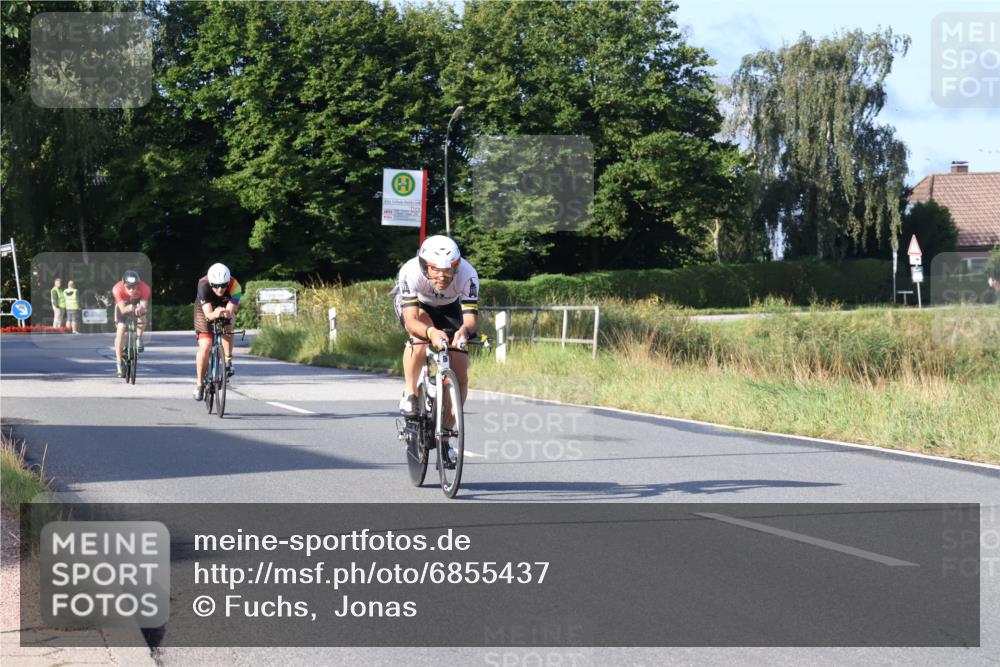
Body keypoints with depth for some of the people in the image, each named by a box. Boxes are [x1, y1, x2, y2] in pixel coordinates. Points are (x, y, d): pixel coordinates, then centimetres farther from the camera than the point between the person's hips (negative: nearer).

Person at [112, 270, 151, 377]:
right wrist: (128, 308, -63)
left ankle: (139, 339, 1)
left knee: (142, 319, -30)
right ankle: (119, 364, -6)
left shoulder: (144, 288, -37)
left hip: (138, 302, 1)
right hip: (123, 304, -1)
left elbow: (144, 306, -39)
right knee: (120, 330, -12)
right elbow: (122, 309, -41)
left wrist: (140, 308, -62)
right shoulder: (118, 289, -38)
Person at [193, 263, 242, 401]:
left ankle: (228, 361, -13)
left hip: (225, 308, 1)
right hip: (206, 309, -1)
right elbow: (208, 314, -42)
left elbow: (231, 311, -38)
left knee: (227, 328, -32)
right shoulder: (203, 285, -36)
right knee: (205, 346, -15)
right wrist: (215, 314, -63)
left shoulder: (235, 287, -34)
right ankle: (200, 383, 0)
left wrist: (227, 313, -60)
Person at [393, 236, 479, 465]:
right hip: (415, 305, -2)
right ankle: (409, 393, -16)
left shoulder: (467, 275, -37)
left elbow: (471, 318, -43)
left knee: (460, 377, -8)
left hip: (449, 308, 2)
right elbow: (411, 322, -46)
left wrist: (465, 330, -66)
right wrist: (431, 332, -66)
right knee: (422, 335, -38)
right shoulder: (410, 273, -39)